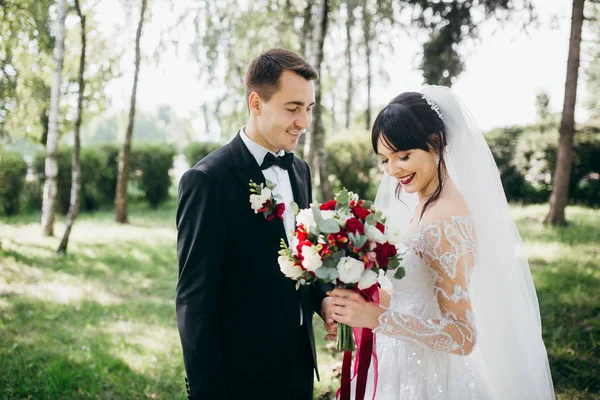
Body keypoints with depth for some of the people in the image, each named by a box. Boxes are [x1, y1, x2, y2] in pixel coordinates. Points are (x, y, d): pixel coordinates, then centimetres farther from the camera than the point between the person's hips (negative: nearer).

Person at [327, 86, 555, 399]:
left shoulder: (445, 221, -24)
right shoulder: (424, 205, 2)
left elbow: (464, 336, -24)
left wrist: (376, 317, -29)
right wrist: (367, 298, 0)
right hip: (409, 369, 8)